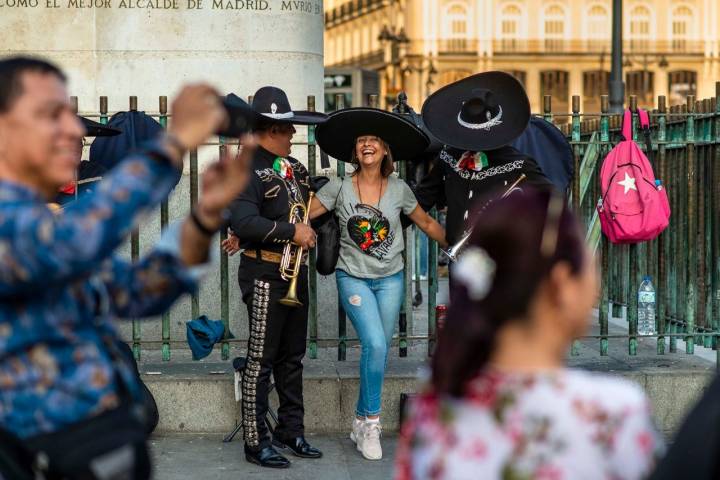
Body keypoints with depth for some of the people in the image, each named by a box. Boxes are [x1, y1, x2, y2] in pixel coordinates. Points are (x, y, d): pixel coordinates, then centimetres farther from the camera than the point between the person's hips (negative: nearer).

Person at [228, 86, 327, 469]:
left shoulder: (293, 167, 13)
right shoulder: (246, 169, -14)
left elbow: (310, 206, 27)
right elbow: (243, 222, -27)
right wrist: (291, 231, -23)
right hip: (264, 274, -8)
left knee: (292, 357, 14)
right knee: (262, 359, -2)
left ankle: (291, 432, 25)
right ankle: (256, 442, 5)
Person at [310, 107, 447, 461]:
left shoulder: (399, 189, 0)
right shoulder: (339, 188, -5)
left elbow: (427, 224, 12)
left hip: (390, 279, 2)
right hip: (353, 278, -2)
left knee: (379, 350, 5)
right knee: (375, 345, -17)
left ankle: (362, 422, 22)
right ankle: (370, 423, -1)